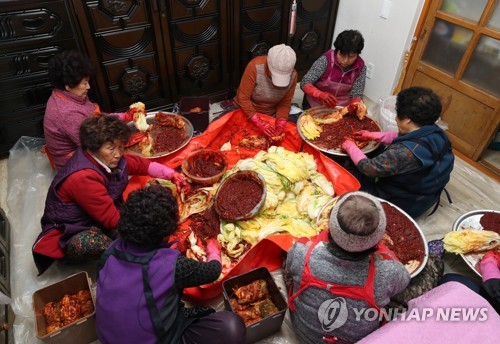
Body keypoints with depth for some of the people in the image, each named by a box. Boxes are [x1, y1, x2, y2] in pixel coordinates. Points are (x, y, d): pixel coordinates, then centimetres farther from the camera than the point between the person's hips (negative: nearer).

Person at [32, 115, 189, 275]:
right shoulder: (83, 178, -31)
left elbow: (140, 164, 6)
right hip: (70, 238, -7)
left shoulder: (106, 159, -8)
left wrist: (172, 175, -6)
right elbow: (113, 220, -28)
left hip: (100, 220, 8)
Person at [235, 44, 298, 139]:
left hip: (271, 114, 4)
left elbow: (284, 104, -9)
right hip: (247, 111, -3)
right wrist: (259, 123, -33)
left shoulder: (292, 76, -17)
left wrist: (280, 124, -26)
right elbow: (243, 98, -24)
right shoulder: (255, 67, -27)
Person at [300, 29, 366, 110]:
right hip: (316, 105, -2)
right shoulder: (326, 60, -18)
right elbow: (304, 83, -20)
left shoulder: (361, 67, -10)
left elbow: (356, 95, -7)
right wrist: (321, 95, -38)